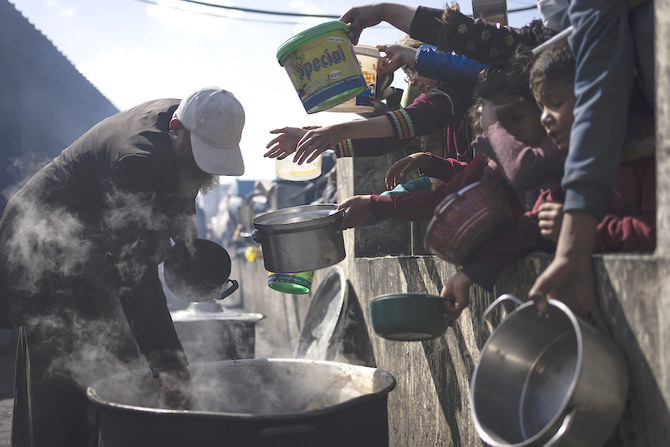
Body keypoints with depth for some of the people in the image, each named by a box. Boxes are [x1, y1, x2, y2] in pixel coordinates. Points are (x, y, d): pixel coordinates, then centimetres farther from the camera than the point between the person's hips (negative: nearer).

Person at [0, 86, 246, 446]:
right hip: (50, 262, -10)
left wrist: (183, 223, 1)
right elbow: (137, 277, -40)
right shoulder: (140, 161, -36)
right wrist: (169, 368, -41)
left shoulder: (181, 118, -6)